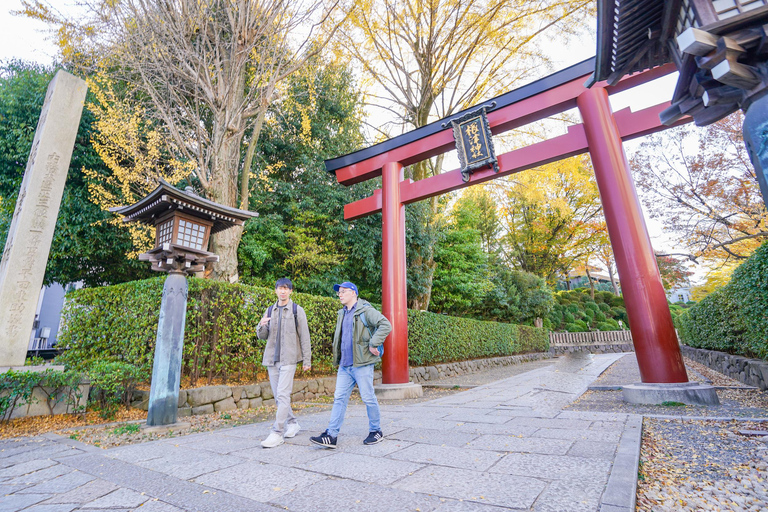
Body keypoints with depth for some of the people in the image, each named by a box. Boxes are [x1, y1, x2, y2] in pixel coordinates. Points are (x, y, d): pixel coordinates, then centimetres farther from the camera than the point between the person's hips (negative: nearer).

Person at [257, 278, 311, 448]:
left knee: (283, 395, -11)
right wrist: (261, 326, -11)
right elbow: (262, 336, 13)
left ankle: (277, 433, -3)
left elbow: (304, 336, -2)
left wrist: (307, 360, -5)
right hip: (271, 358, 5)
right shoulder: (270, 310, 12)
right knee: (278, 396, 11)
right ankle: (292, 423, 27)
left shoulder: (297, 310, -1)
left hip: (288, 359, -5)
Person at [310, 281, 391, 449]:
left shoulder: (365, 311, -10)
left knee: (368, 398, 4)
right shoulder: (342, 314, 16)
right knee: (339, 398, 6)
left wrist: (374, 344, -20)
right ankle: (331, 435, 11)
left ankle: (376, 431, 22)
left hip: (362, 363, -7)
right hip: (345, 365, 7)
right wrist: (337, 358, 20)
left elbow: (385, 325, -20)